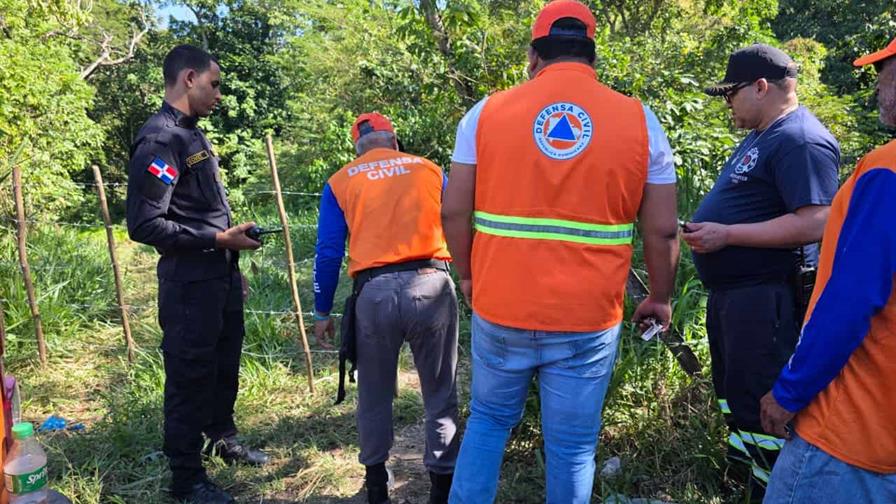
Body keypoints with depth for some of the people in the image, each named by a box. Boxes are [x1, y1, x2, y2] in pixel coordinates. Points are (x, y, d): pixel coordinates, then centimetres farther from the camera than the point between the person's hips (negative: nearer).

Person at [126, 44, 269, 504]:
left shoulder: (192, 134, 14)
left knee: (225, 365, 21)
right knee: (190, 376, 4)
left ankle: (223, 438, 41)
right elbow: (144, 224, -22)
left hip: (220, 275, 9)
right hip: (190, 282, -9)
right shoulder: (159, 140, -16)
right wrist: (219, 239, -20)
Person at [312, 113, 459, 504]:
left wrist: (322, 313, 16)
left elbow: (328, 254, 8)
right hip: (432, 287, 0)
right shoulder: (430, 170, 13)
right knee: (440, 394, 12)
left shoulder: (340, 183, 12)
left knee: (374, 395, 19)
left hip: (375, 294, 1)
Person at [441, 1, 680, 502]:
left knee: (488, 419, 23)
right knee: (572, 446, 14)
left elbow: (455, 211, 1)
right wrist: (660, 299, 15)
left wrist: (469, 277, 16)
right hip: (589, 319, -1)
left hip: (500, 310, 1)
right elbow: (663, 229, 0)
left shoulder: (487, 112, 0)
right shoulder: (639, 119, 0)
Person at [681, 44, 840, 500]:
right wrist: (708, 228, 10)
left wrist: (726, 234, -25)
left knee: (760, 406, 0)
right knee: (733, 395, 23)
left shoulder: (801, 141, -18)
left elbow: (813, 224, -27)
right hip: (729, 292, 11)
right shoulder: (761, 137, 15)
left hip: (762, 298, -11)